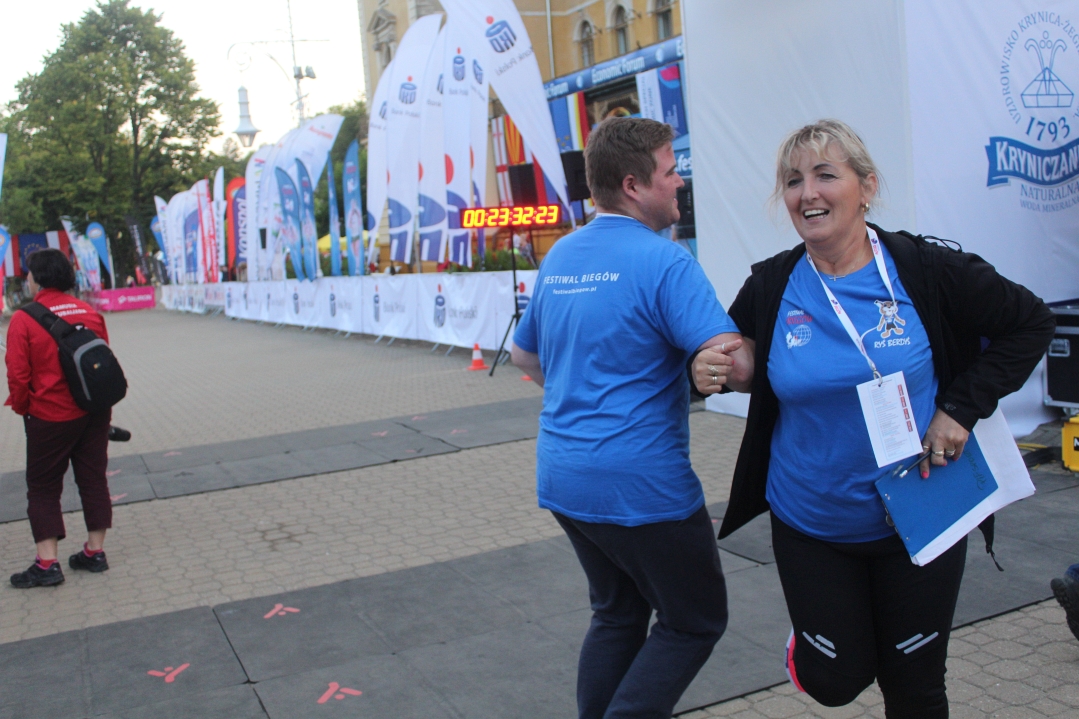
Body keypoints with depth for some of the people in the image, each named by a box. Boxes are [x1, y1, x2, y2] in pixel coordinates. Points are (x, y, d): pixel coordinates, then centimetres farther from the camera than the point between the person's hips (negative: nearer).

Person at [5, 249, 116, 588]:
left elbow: (18, 376, -13)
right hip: (94, 415, 5)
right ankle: (94, 552, 20)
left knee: (43, 489, 7)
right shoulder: (90, 312, 1)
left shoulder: (23, 320, -13)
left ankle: (47, 563, 5)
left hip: (50, 419, -4)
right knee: (93, 480, 13)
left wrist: (22, 407, 4)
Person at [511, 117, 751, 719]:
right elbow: (731, 363, -25)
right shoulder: (663, 261, -16)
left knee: (617, 612, 22)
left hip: (562, 479, 8)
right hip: (641, 486, -8)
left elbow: (525, 355, 22)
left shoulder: (559, 258, 9)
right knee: (694, 621, 10)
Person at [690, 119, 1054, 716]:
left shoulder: (927, 271, -13)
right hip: (809, 527, 1)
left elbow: (1031, 323, -2)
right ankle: (813, 634, 44)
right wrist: (709, 370, -16)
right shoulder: (771, 286, -8)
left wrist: (961, 408, -11)